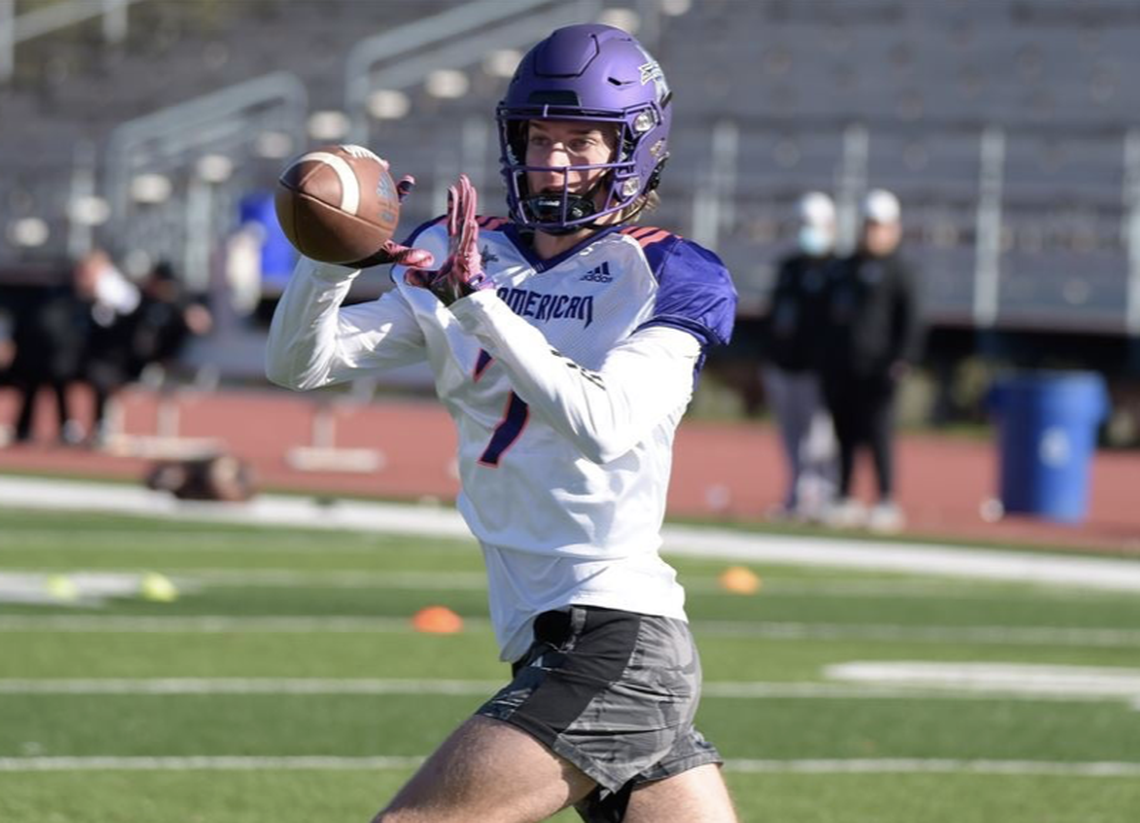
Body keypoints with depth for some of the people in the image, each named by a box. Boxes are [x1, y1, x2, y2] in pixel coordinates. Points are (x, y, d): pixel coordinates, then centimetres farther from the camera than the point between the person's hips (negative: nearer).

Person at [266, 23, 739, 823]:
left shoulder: (666, 281, -4)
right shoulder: (463, 259, 12)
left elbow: (606, 426, -22)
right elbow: (298, 364, 6)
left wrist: (477, 303, -27)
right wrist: (335, 258, -13)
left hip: (615, 645, -7)